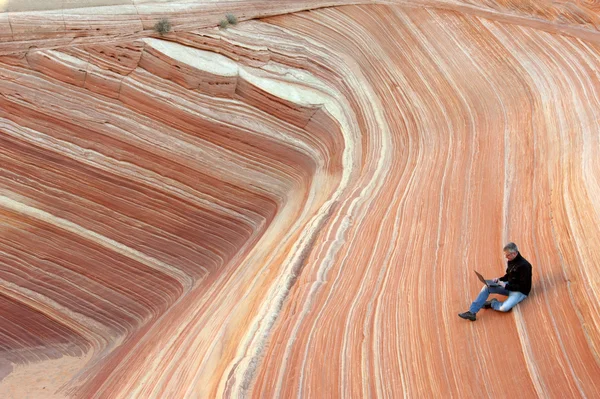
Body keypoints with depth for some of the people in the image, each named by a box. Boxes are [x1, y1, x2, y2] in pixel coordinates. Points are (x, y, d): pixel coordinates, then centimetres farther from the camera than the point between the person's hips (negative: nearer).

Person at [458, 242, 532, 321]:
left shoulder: (524, 266, -24)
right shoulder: (510, 261, 1)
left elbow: (523, 286, -23)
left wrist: (506, 286, -25)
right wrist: (499, 279, -2)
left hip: (520, 291, -8)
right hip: (509, 286, 8)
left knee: (504, 308, -33)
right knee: (487, 287, -10)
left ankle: (492, 303, 1)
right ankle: (472, 312, -15)